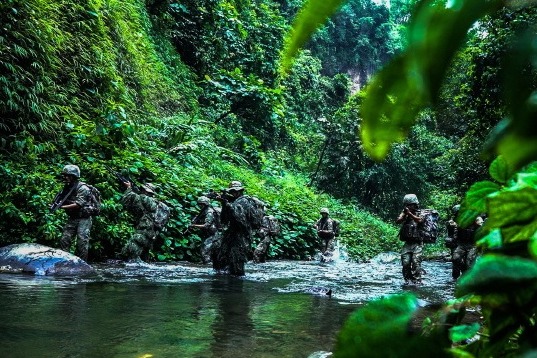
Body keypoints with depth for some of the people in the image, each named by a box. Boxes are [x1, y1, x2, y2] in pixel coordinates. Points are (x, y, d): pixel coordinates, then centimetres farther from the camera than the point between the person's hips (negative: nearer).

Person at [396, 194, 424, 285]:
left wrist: (410, 213, -25)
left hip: (417, 244, -3)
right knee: (405, 263, -5)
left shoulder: (420, 214, 4)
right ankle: (407, 281, 5)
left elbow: (419, 220, -19)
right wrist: (404, 213, -9)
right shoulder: (405, 214, 15)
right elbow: (398, 221, -3)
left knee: (416, 263, -14)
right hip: (407, 243, 3)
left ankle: (417, 282, -12)